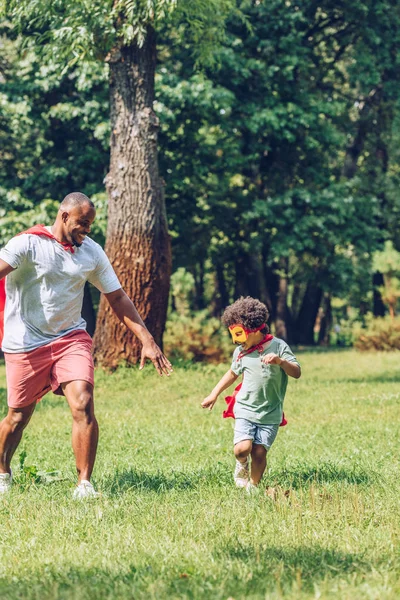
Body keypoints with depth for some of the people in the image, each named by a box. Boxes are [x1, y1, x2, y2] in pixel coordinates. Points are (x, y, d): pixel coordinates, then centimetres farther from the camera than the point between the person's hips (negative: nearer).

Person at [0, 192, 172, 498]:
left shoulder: (91, 252, 4)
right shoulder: (28, 244, -10)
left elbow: (117, 297, 10)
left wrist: (147, 340, 4)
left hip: (71, 338, 3)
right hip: (26, 344, -3)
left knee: (83, 405, -18)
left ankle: (85, 485, -12)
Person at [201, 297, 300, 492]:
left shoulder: (278, 346, -6)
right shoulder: (241, 352, 4)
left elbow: (297, 372, -11)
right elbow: (233, 373, 23)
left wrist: (281, 361, -30)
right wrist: (214, 394, 20)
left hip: (270, 412, -2)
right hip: (245, 409, 2)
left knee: (259, 452, -6)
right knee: (242, 449, -17)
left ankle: (253, 487, 15)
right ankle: (242, 466, 17)